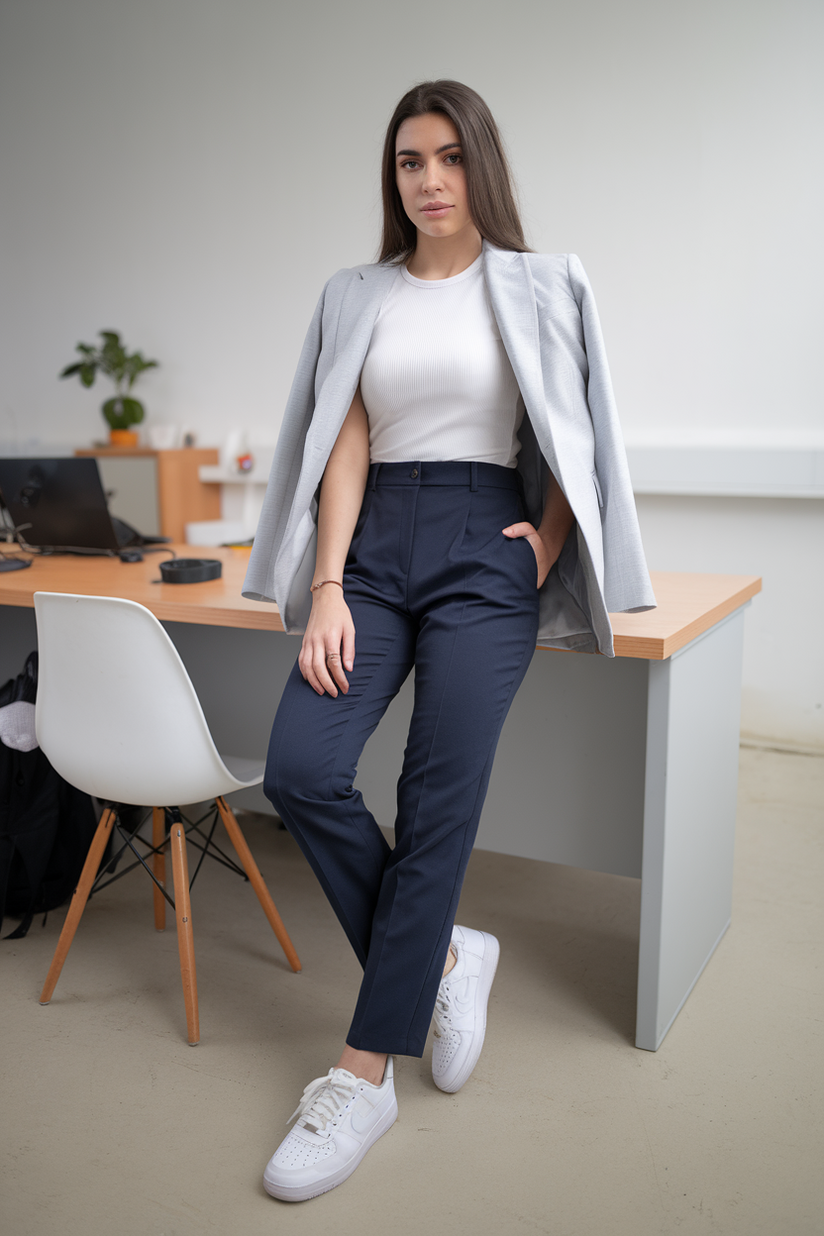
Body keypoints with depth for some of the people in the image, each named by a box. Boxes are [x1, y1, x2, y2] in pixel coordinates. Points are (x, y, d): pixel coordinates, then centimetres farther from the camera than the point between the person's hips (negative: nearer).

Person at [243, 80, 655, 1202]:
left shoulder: (538, 288, 7)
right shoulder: (355, 298, 13)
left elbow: (574, 438, 11)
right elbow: (344, 445, 5)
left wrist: (547, 548, -2)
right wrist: (326, 587, -6)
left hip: (484, 548, -3)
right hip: (373, 544, 3)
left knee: (439, 803, -6)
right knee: (300, 771, -13)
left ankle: (366, 1075, 5)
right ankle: (443, 954, 10)